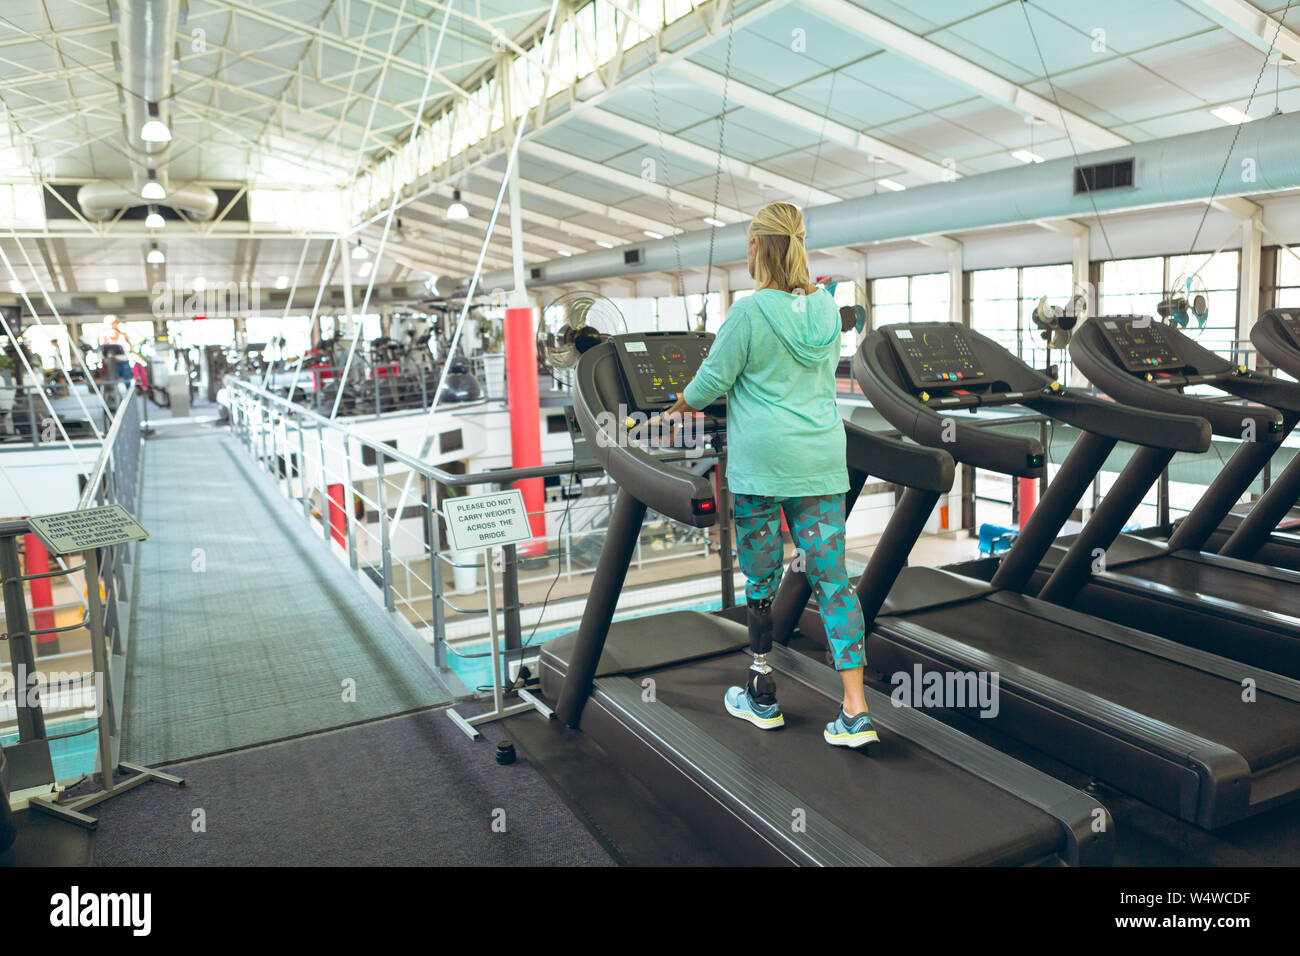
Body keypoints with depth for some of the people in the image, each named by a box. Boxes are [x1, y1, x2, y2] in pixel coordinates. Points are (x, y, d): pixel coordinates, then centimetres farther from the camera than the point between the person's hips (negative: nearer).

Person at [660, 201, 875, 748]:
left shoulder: (750, 310, -11)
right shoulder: (826, 306, 8)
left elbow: (714, 378, -6)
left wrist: (680, 408, 16)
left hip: (761, 459, -5)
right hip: (822, 458, 5)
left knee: (761, 580, 8)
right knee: (831, 577, 5)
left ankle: (763, 698, 22)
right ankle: (855, 713, 3)